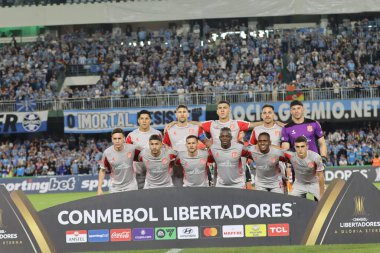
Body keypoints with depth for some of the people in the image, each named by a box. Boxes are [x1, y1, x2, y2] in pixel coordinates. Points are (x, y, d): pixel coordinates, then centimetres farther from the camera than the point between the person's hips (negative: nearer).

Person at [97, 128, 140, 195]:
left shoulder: (132, 148, -13)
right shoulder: (107, 153, -13)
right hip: (115, 188, 0)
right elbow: (102, 170, -2)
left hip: (131, 186, 0)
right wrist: (99, 188, -5)